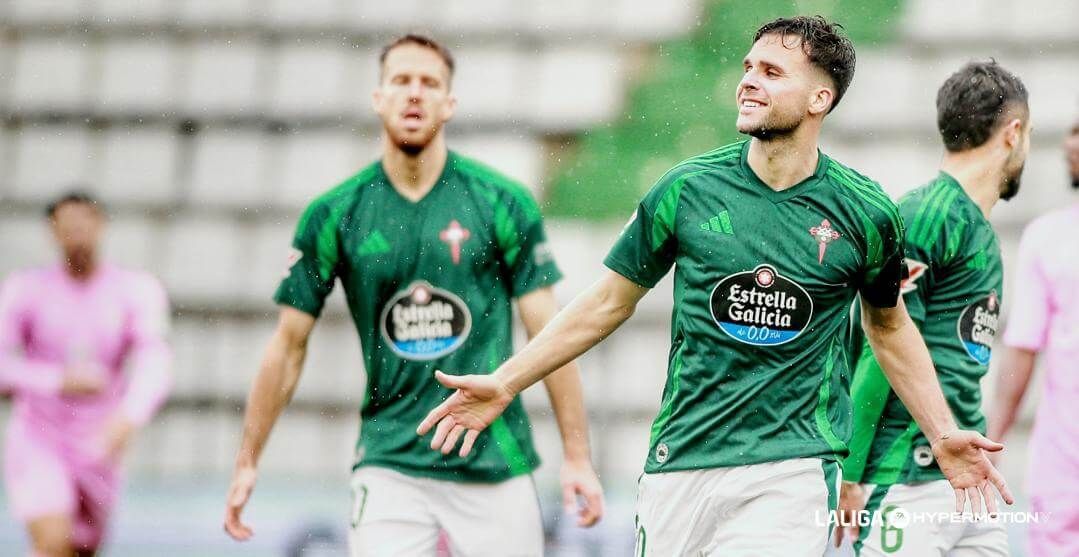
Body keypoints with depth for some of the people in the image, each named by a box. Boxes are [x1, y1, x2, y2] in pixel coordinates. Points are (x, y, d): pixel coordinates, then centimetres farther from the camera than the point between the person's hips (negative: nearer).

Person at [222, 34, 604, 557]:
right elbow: (289, 345, 8)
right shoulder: (333, 215, 3)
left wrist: (577, 457, -4)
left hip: (494, 467, 0)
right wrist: (247, 463, 8)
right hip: (389, 467, 0)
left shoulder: (503, 203, 0)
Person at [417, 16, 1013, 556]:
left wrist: (943, 436, 14)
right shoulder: (687, 190, 1)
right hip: (681, 464, 2)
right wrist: (505, 383, 9)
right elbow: (610, 301, 11)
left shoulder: (863, 212, 0)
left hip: (793, 466, -2)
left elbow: (889, 326, 17)